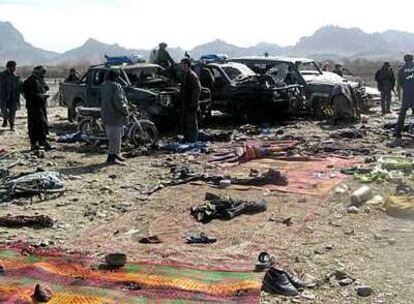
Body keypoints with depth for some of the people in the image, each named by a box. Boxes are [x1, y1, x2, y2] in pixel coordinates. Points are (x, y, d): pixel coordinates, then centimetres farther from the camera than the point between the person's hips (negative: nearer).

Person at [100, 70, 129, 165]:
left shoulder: (103, 86, 12)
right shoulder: (116, 86, -16)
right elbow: (118, 102, -23)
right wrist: (125, 111, -10)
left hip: (106, 115, 10)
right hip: (115, 115, -10)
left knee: (111, 136, 17)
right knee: (115, 137, -6)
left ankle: (116, 154, 29)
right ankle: (111, 157, -5)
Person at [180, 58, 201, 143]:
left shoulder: (192, 76, -15)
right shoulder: (184, 75, 15)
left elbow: (197, 90, -19)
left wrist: (193, 102, -21)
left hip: (190, 104, -10)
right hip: (184, 104, 10)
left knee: (191, 123, -4)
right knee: (184, 122, 16)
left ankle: (192, 140, 2)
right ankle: (186, 139, 27)